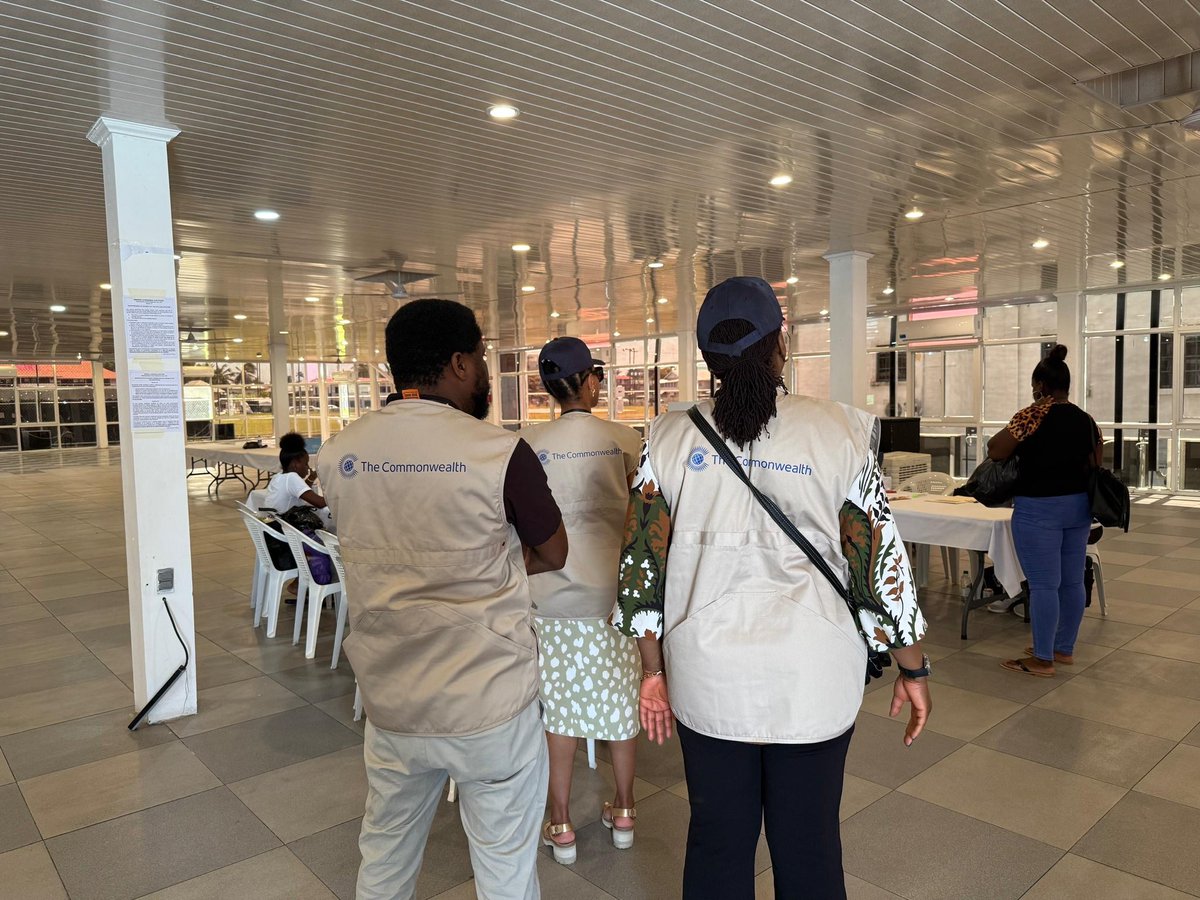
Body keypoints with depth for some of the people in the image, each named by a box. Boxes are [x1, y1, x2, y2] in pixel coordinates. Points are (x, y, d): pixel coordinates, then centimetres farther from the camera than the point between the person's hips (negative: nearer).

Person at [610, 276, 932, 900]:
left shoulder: (669, 439, -5)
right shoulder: (839, 434, -10)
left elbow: (643, 564, -2)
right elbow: (881, 561, -5)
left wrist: (654, 670, 10)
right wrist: (912, 668, 8)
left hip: (708, 679, 2)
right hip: (813, 682, -1)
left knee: (717, 844, 18)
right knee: (809, 847, 16)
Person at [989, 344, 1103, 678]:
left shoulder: (1034, 415, -14)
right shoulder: (1086, 419, 7)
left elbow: (995, 452, -11)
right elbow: (1096, 464, 15)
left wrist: (1013, 432, 5)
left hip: (1039, 509, -8)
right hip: (1078, 505, 8)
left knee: (1044, 584, -2)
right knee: (1072, 581, 14)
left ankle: (1043, 660, 6)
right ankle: (1064, 648, 27)